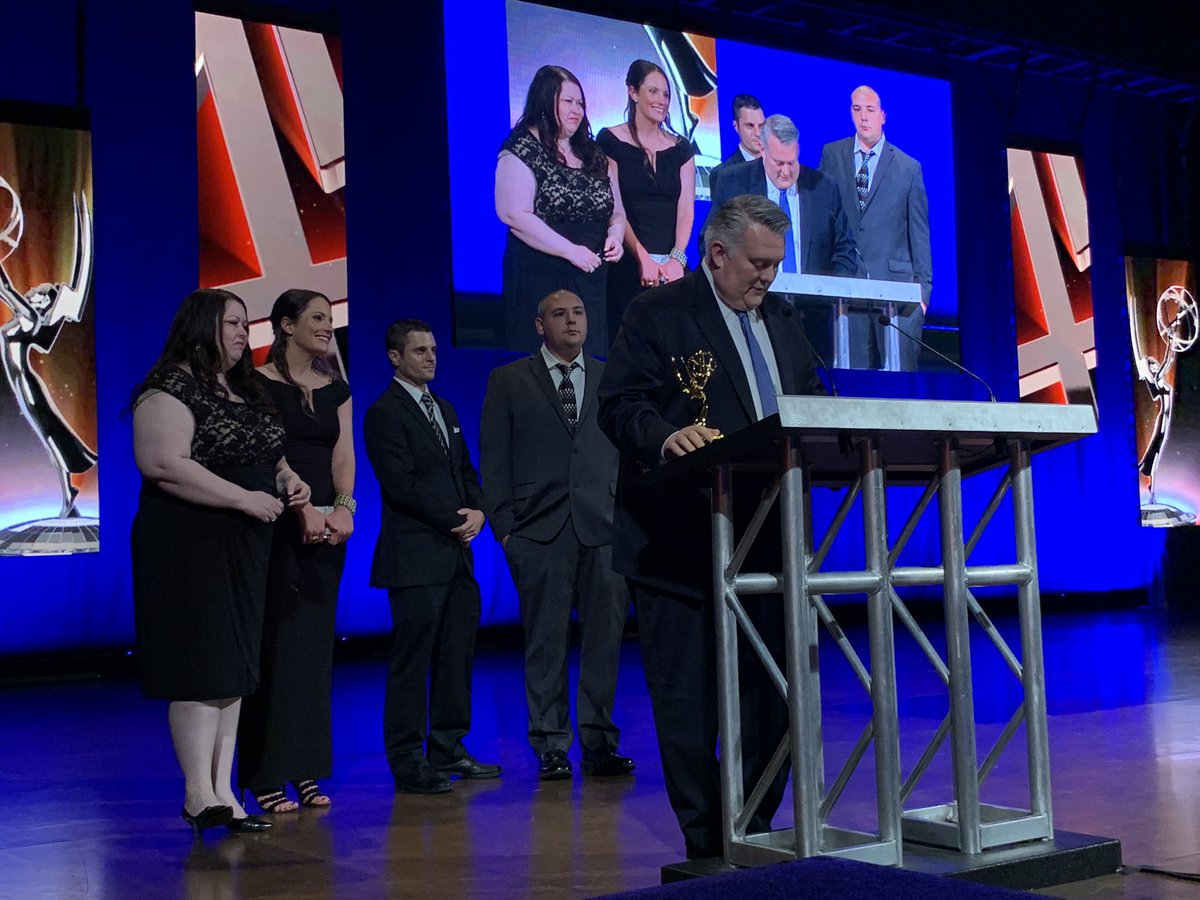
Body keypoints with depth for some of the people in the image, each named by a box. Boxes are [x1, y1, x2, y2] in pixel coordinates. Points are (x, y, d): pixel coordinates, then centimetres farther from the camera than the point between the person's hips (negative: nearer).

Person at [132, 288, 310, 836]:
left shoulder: (245, 391, 18)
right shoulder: (172, 389, -10)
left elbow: (265, 456, 29)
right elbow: (163, 464, -22)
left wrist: (287, 479, 6)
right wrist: (245, 498, -21)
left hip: (244, 548, 9)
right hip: (190, 547, -9)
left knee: (233, 668, 9)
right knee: (200, 667, -8)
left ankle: (222, 790, 14)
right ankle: (198, 795, -2)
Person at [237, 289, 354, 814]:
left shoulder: (336, 390, 14)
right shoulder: (259, 385, -4)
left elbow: (343, 455, 6)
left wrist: (343, 507, -11)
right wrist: (301, 508, -23)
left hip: (327, 528, 6)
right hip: (275, 527, -6)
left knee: (315, 645, 7)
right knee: (273, 644, -5)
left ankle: (306, 770, 14)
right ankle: (264, 776, 0)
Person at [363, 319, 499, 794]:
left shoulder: (444, 409, 20)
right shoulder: (385, 414, -7)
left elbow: (465, 469, 20)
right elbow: (402, 485, -14)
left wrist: (477, 511, 0)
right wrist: (453, 521, -11)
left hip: (455, 551, 8)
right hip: (416, 555, -8)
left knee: (457, 655, 9)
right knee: (412, 660, -4)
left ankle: (448, 750, 19)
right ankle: (408, 763, 2)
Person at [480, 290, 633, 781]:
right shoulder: (509, 381, 9)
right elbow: (493, 459, 5)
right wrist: (503, 524, -3)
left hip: (605, 528, 2)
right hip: (540, 532, -2)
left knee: (606, 639, 0)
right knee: (546, 643, 1)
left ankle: (599, 744, 9)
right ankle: (551, 747, 8)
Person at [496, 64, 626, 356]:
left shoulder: (593, 155, 16)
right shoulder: (523, 151, -5)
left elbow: (616, 212, 22)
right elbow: (515, 214, -16)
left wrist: (615, 235, -2)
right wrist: (571, 251, -17)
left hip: (592, 279, 6)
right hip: (541, 280, -6)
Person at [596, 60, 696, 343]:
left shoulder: (680, 147, 14)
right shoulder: (611, 141, 2)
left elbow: (686, 210, 5)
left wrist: (677, 258, -11)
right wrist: (643, 258, -16)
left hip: (672, 267, 3)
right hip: (627, 266, -3)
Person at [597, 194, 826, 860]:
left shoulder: (781, 317, 17)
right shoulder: (658, 313, -4)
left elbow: (812, 400, 20)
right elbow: (618, 406, -12)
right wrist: (665, 437, -32)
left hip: (765, 541, 7)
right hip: (682, 543, -6)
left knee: (772, 693, 9)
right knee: (689, 703, 0)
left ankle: (755, 832, 21)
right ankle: (707, 845, 11)